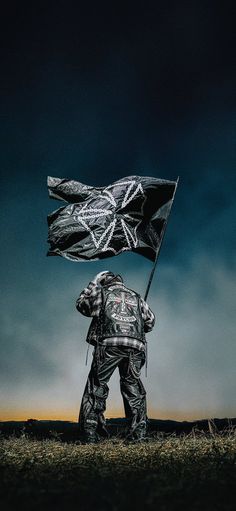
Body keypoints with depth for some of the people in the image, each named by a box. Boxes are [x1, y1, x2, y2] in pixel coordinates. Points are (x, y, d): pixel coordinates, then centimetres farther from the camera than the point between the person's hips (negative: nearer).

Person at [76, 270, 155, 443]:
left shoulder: (102, 293, 15)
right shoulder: (136, 297, 25)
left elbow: (81, 304, 27)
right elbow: (150, 321, 26)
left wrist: (94, 284, 33)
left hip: (109, 344, -3)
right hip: (135, 345, 3)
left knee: (96, 386, 5)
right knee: (133, 387, 13)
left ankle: (90, 433, 3)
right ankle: (138, 433, 12)